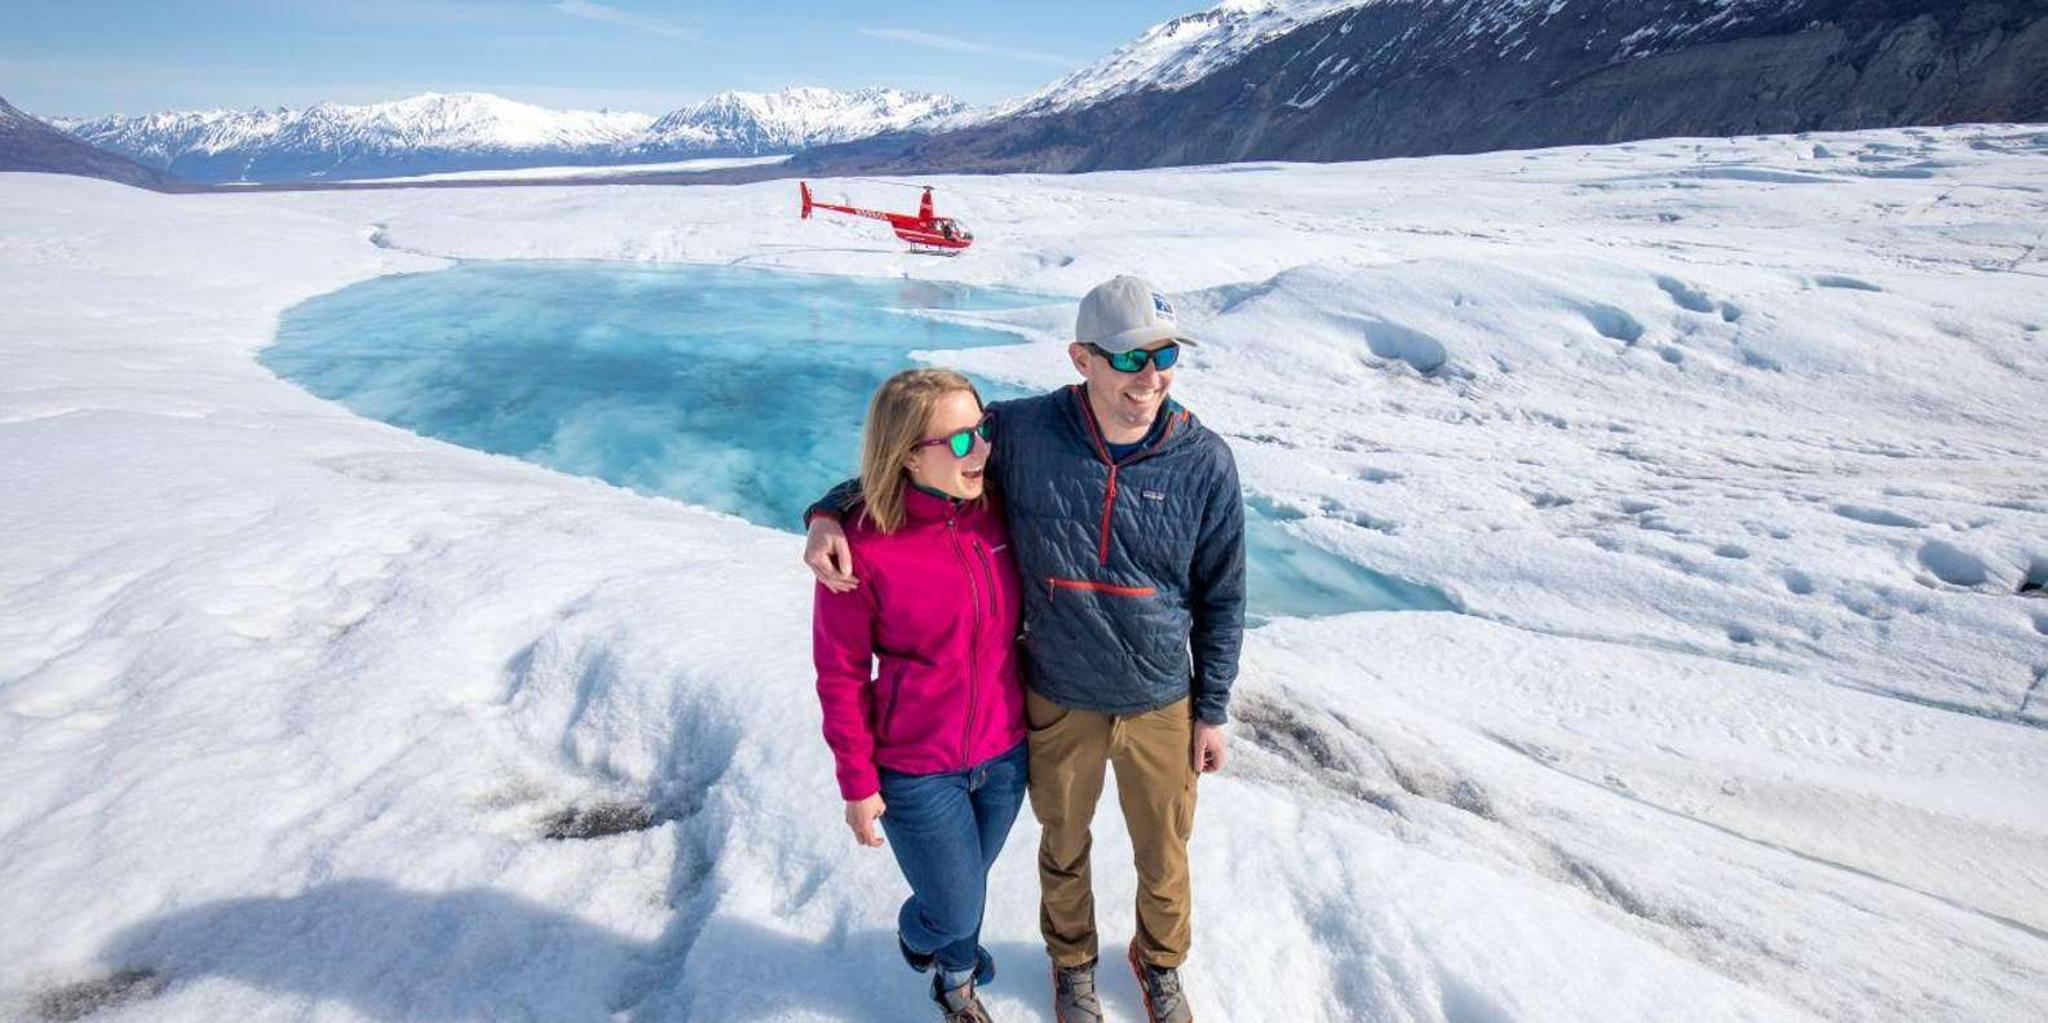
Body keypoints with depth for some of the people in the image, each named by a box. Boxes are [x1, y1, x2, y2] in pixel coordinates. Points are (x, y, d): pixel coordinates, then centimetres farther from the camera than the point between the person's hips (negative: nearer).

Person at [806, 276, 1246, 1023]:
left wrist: (1212, 709, 1)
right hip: (1059, 706, 0)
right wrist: (830, 512, -20)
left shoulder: (1204, 463, -15)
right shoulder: (1021, 434, -17)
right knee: (1064, 848, 24)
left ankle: (1161, 961, 54)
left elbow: (1222, 597, -3)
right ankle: (1072, 960, 54)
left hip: (1162, 708, 1)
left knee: (1164, 857, 22)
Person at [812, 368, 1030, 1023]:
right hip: (918, 772, -4)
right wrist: (857, 784, -9)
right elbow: (841, 674, -13)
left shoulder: (994, 511, -8)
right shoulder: (864, 545, -23)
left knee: (970, 885, 24)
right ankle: (915, 929, 49)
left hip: (1004, 753, 4)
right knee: (955, 912, 11)